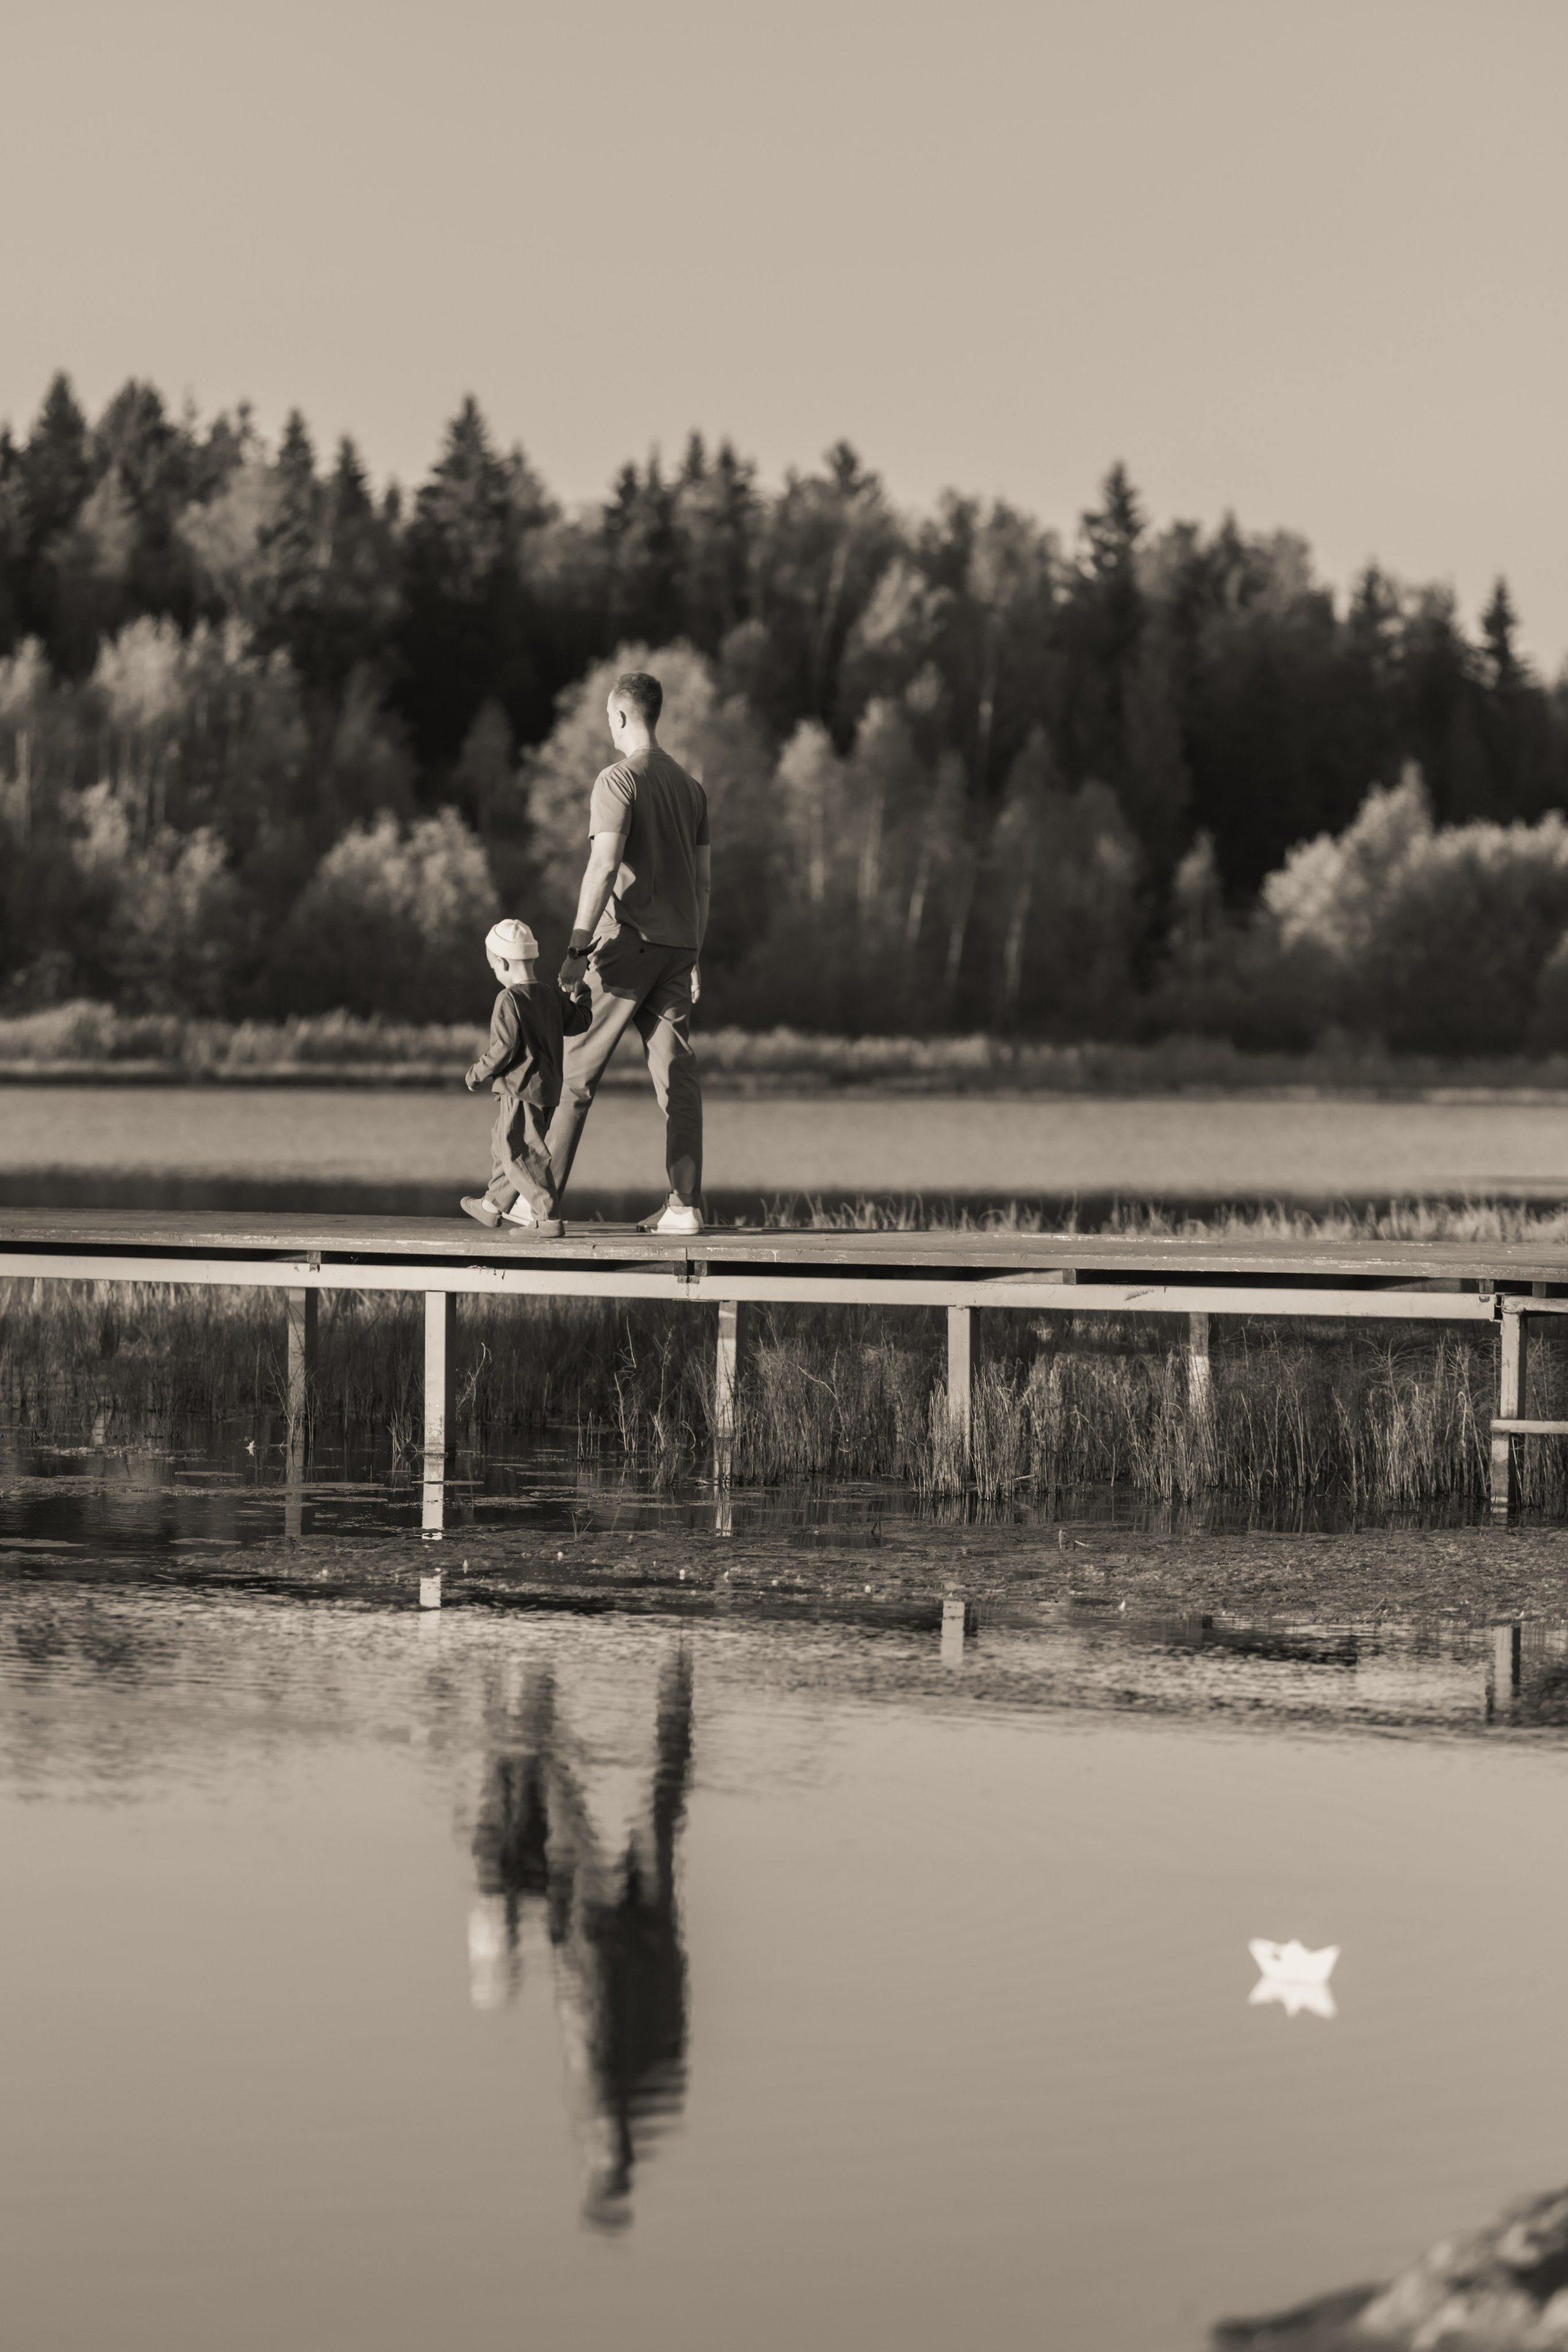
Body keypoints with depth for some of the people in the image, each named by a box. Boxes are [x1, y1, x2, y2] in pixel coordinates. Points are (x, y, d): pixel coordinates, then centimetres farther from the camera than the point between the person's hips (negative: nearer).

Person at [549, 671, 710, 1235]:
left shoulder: (619, 780, -8)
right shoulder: (690, 786, 14)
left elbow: (604, 866, -17)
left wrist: (579, 948, -18)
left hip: (628, 940, -6)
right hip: (678, 944, 6)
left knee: (578, 1070, -1)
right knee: (677, 1076, 3)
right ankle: (685, 1205, -2)